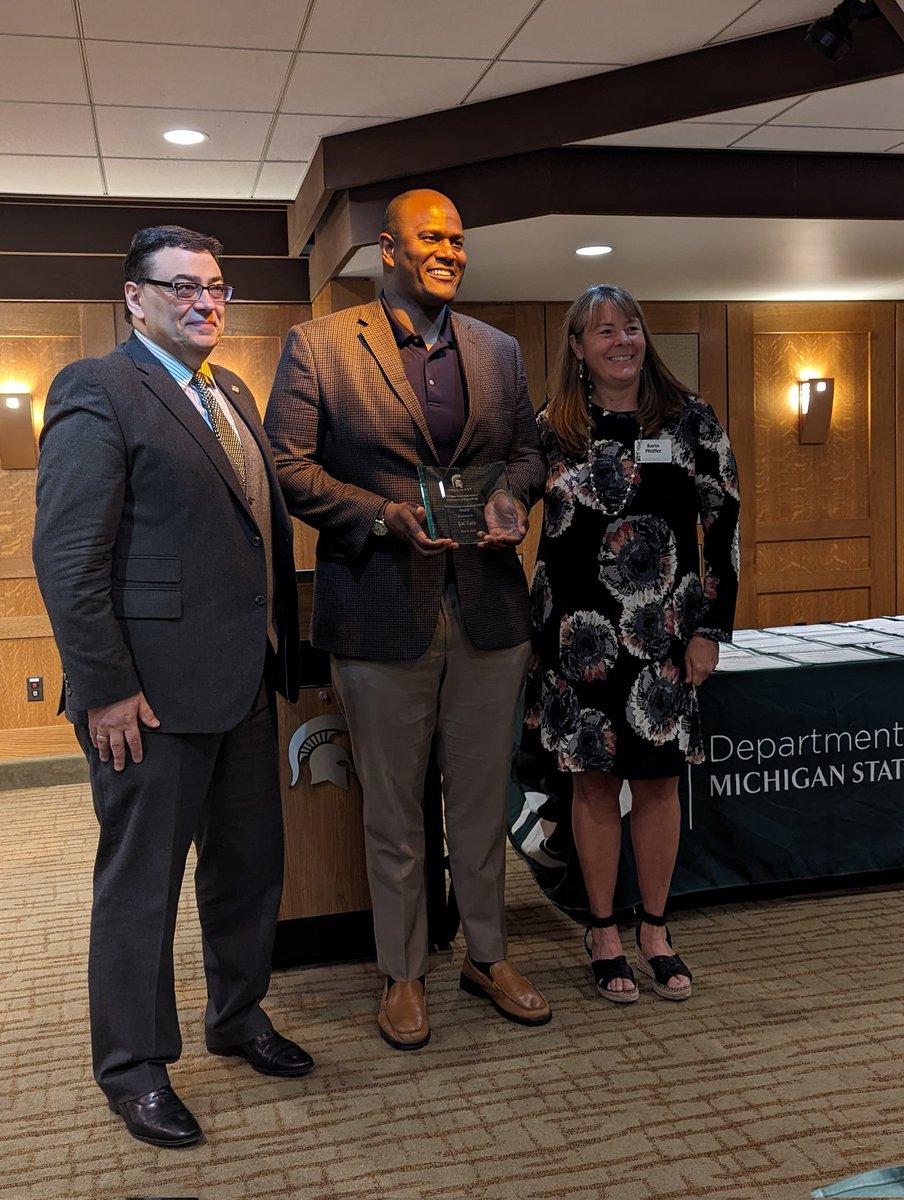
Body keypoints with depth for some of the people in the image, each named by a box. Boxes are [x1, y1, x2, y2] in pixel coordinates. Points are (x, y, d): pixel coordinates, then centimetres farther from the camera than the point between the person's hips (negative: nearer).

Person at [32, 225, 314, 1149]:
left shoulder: (233, 396, 15)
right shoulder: (97, 391, -10)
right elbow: (68, 557, -16)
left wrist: (281, 652, 11)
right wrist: (106, 690, -18)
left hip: (244, 683, 8)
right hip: (153, 695, -8)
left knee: (250, 864, 19)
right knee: (141, 883, 8)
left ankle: (238, 1016, 40)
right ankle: (132, 1066, 26)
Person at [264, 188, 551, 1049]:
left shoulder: (499, 351, 12)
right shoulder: (317, 346, -2)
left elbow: (528, 450, 19)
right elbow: (287, 465, -6)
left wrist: (513, 499, -3)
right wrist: (386, 515, -18)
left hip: (487, 605, 4)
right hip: (383, 611, -4)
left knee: (483, 799, 15)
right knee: (393, 810, 9)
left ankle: (487, 956, 34)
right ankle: (402, 975, 28)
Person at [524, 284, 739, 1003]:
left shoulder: (690, 419, 1)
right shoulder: (552, 429, 3)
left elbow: (724, 526, 1)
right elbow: (543, 537, 9)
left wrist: (710, 627, -3)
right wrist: (536, 634, 4)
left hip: (665, 632, 0)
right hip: (580, 633, 0)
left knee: (658, 780, 8)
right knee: (595, 779, 7)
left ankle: (655, 930, 25)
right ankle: (604, 932, 23)